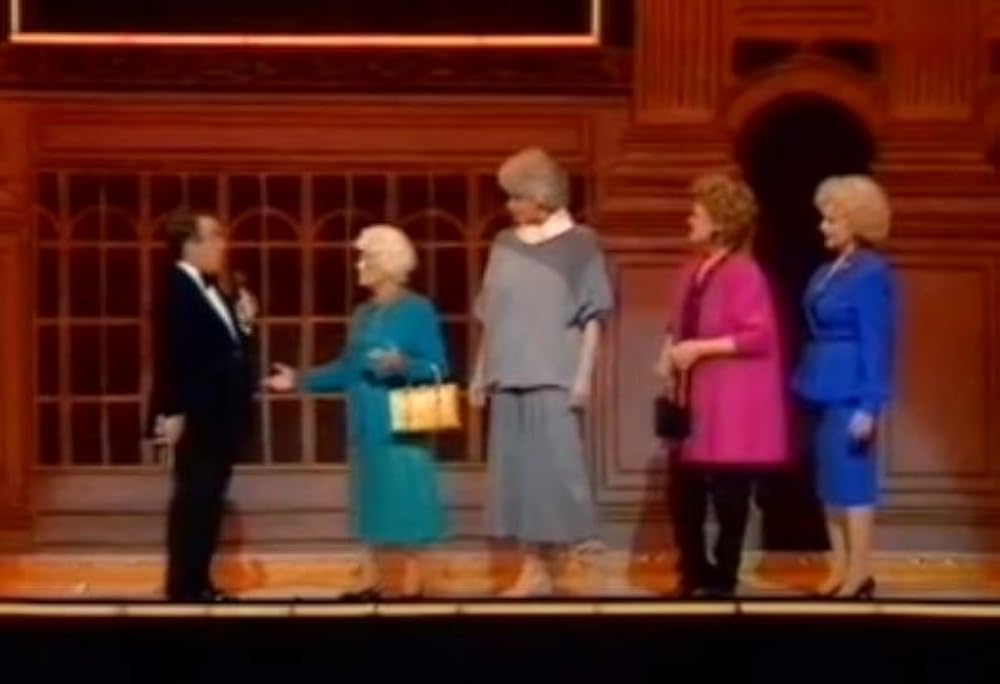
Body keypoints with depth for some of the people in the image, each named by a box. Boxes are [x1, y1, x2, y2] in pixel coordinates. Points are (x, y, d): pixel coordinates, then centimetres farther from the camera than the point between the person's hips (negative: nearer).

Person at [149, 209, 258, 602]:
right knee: (193, 499, -4)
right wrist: (173, 413, -22)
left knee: (209, 500, 12)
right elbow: (172, 355, -18)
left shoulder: (213, 290, 15)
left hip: (222, 416, 9)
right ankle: (183, 585, 2)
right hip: (197, 416, -9)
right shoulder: (176, 288, -12)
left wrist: (245, 324, 1)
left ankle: (199, 582, 18)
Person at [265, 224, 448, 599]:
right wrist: (300, 380, 13)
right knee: (376, 497, 11)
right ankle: (373, 579, 17)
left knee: (403, 495, -5)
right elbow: (349, 369, 16)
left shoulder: (418, 309, -8)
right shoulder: (363, 314, 14)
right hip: (368, 423, 7)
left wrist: (403, 366, -27)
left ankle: (412, 581, 2)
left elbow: (438, 367, -11)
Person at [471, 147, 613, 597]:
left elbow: (593, 316, -4)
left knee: (555, 468, -6)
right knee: (518, 472, 5)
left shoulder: (579, 243, -1)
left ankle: (565, 549, 6)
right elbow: (490, 317, 15)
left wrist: (583, 375, -11)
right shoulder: (504, 245, 12)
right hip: (508, 379, 5)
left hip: (553, 379, -5)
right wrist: (480, 374, 12)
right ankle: (534, 569, 10)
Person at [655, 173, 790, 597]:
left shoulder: (743, 273, -15)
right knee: (683, 491, 9)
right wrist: (670, 350, 3)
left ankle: (722, 578, 14)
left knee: (728, 495, 2)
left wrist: (700, 348, -20)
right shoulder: (690, 272, 11)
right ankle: (693, 574, 22)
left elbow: (760, 337, -20)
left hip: (731, 405, -8)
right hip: (693, 400, 8)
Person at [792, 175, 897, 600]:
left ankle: (860, 575, 4)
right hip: (824, 390, 8)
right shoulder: (827, 271, 11)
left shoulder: (872, 274, -12)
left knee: (852, 479, -4)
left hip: (850, 392, -8)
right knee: (829, 483, 11)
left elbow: (876, 344, -14)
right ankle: (840, 570, 18)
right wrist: (804, 384, 12)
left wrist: (869, 406, -17)